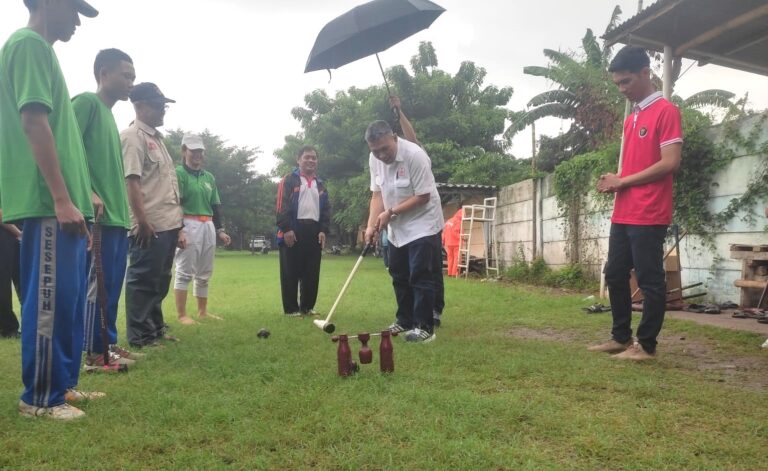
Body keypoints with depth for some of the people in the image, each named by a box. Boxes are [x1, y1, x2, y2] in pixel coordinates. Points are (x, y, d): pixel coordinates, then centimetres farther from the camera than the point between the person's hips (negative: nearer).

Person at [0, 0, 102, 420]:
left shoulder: (42, 49, 23)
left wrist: (83, 194, 22)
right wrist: (62, 198, -21)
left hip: (62, 203, 10)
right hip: (48, 204, -10)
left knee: (68, 298, 14)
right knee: (50, 299, -4)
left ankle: (63, 383, 23)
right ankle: (40, 397, 6)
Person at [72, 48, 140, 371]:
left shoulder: (109, 113, 22)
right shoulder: (86, 102, -4)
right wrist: (89, 193, -22)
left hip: (117, 214, 9)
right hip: (99, 214, -9)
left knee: (112, 284, 12)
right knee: (97, 283, -5)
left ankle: (108, 344, 21)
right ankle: (94, 353, 3)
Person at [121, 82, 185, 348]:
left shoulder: (157, 138, 21)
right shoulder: (132, 136, -7)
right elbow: (132, 181, -16)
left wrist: (178, 223, 19)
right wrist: (142, 221, -22)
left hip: (168, 224, 9)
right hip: (150, 226, -9)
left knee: (160, 280, 15)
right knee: (143, 280, -2)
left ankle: (155, 327, 26)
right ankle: (139, 336, 6)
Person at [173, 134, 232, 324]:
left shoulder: (209, 177, 17)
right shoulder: (178, 173, -3)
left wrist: (220, 230, 12)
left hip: (208, 226, 7)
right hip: (188, 225, -7)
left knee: (205, 273, 11)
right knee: (184, 272, -5)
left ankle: (202, 311, 21)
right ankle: (182, 315, -1)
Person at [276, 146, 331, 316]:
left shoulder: (320, 184, 19)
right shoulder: (289, 180, 1)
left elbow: (326, 209, 14)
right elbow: (282, 206, -7)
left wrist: (324, 230, 1)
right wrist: (286, 229, -16)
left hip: (314, 231, 5)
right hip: (293, 231, -5)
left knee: (312, 272, 7)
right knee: (291, 272, -1)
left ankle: (307, 306, 17)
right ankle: (291, 308, 7)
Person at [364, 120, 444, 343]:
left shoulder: (415, 155, -24)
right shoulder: (374, 159, -3)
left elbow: (423, 197, -22)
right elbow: (377, 195, 1)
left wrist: (391, 212, -21)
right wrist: (371, 225, -12)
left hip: (422, 226, -7)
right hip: (396, 228, 7)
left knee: (420, 276, -8)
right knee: (399, 276, 13)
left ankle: (425, 327, -1)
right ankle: (405, 320, 26)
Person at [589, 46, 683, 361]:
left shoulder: (666, 112, -7)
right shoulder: (630, 119, 19)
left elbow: (670, 163, -15)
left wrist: (622, 181, -12)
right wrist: (614, 181, 4)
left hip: (649, 216, -9)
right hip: (622, 214, 9)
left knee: (649, 280, -1)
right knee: (614, 275, 12)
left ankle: (646, 345, 9)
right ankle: (621, 337, 23)